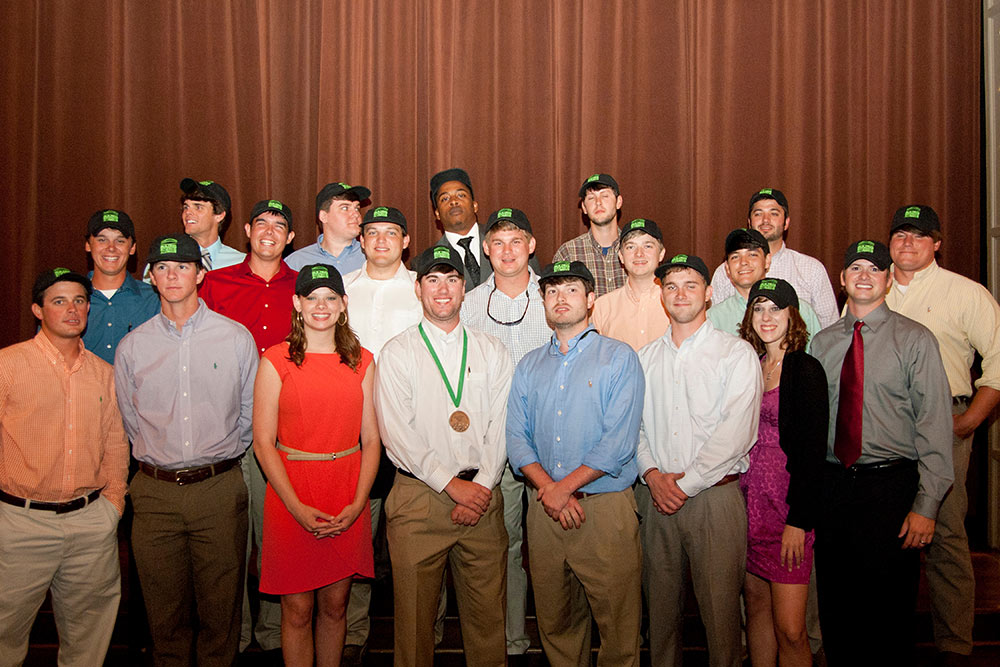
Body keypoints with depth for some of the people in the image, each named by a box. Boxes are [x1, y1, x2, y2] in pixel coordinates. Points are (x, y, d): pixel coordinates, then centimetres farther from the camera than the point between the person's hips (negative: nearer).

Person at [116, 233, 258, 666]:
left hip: (219, 488, -1)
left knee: (220, 605, 6)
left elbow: (250, 412, 8)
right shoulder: (132, 346, 6)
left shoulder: (236, 338, 1)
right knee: (165, 611, 10)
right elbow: (129, 420, 15)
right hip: (155, 491, 2)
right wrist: (160, 457, 13)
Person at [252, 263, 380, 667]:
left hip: (348, 502, 2)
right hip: (291, 500, -2)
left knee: (335, 604, 12)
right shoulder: (276, 361, -1)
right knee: (297, 609, 6)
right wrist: (298, 508, -12)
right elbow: (263, 443, -5)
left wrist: (357, 503, -7)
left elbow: (371, 440, 5)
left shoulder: (362, 362, 7)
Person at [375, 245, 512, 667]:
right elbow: (398, 434, -6)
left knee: (488, 612, 7)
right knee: (415, 613, 4)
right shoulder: (396, 354, 2)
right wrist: (452, 485, -11)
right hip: (418, 496, -2)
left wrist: (481, 487, -8)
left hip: (482, 494, 2)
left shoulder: (492, 352, 10)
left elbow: (501, 426, 5)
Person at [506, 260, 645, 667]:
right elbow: (516, 438, 5)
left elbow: (618, 442, -10)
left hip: (605, 507, -4)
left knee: (616, 624, 2)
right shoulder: (529, 366, 13)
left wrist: (565, 487, -13)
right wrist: (547, 488, -11)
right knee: (554, 622, 13)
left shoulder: (619, 358, 0)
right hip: (543, 509, 4)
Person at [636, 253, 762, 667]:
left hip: (714, 494, -4)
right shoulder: (645, 358, 12)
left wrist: (686, 483, -12)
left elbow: (736, 434, -10)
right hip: (655, 494, 4)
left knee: (719, 605, 0)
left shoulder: (737, 354, -2)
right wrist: (652, 474, -6)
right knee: (659, 601, 10)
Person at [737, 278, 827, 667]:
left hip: (788, 507, -5)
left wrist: (799, 520, -14)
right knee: (756, 608, 13)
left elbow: (814, 449, -10)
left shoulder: (806, 370, -6)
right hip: (748, 504, 6)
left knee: (790, 630, -5)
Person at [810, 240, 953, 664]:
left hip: (891, 486, -3)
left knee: (888, 610, 4)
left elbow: (934, 424, -6)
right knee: (836, 609, 12)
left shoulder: (915, 340, -2)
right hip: (831, 483, 3)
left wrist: (926, 504, -13)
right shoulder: (822, 342, 9)